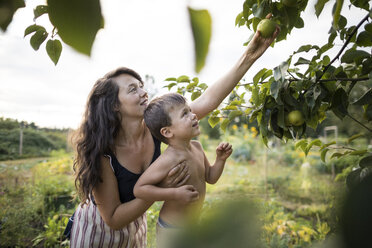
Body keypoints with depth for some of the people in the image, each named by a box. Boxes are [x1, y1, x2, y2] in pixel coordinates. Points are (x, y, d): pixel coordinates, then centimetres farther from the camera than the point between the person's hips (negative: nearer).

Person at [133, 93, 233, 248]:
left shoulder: (196, 147, -3)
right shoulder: (171, 158, -28)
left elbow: (210, 178, 10)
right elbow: (139, 189, -27)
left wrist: (221, 159, -6)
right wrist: (174, 194, -33)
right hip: (172, 230, -8)